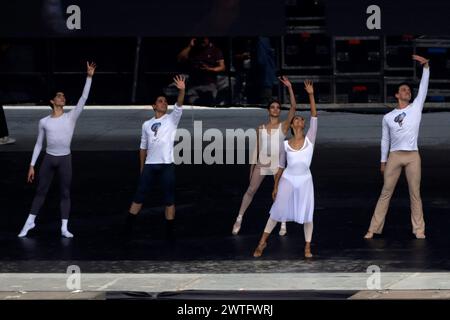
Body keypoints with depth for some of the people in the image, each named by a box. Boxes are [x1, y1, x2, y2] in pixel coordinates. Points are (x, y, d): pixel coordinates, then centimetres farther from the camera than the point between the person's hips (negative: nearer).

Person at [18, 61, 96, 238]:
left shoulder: (71, 117, -1)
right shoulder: (44, 122, 4)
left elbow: (84, 98, -10)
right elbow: (39, 144, 10)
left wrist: (89, 77, -18)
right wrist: (32, 165, 6)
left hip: (65, 159, -1)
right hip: (48, 158, 1)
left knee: (65, 193, 3)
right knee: (41, 191, 9)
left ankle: (64, 227, 8)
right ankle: (30, 222, 21)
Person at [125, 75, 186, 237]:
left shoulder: (171, 119, 3)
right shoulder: (147, 125, 13)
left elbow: (179, 105, -15)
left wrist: (181, 90, -33)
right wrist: (142, 167, 15)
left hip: (167, 165, -3)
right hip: (150, 164, 3)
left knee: (169, 198, 0)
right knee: (139, 195, 5)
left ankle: (169, 230, 6)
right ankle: (128, 226, 11)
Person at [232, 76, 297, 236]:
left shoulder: (283, 126, 1)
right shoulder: (261, 129, 10)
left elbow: (293, 107, -11)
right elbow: (256, 149, 13)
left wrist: (290, 88, -16)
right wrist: (252, 167, 11)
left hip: (277, 163, -2)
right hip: (261, 163, 2)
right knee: (250, 190, 4)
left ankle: (283, 224, 9)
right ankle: (239, 218, 12)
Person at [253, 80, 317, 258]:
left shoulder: (309, 139, 1)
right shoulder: (286, 145, 2)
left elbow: (314, 116, -7)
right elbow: (281, 166, 10)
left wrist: (311, 95, -13)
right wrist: (275, 187, 8)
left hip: (305, 180, 0)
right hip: (287, 180, 0)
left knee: (307, 214, 2)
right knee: (277, 212, 5)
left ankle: (307, 247, 14)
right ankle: (262, 242, 17)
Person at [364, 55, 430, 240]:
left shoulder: (416, 108, 6)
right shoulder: (388, 117, 10)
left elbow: (424, 87, -2)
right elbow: (385, 140, 14)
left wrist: (425, 67, -11)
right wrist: (383, 161, 11)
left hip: (412, 156, -1)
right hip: (394, 156, 1)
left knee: (415, 193, 2)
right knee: (386, 193, 2)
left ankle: (418, 230, 6)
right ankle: (374, 229, 2)